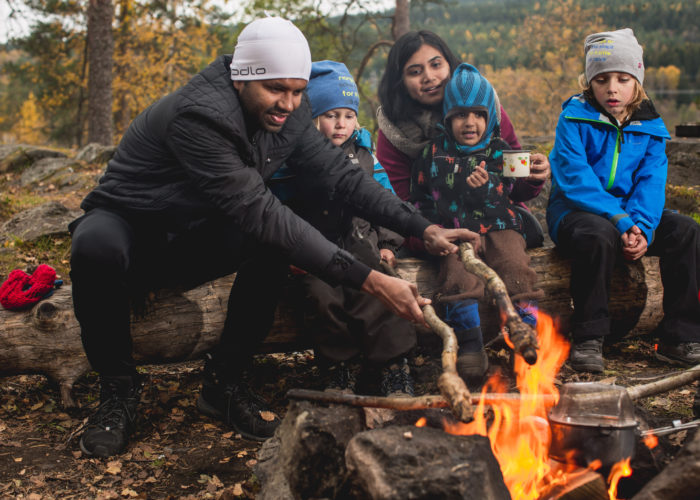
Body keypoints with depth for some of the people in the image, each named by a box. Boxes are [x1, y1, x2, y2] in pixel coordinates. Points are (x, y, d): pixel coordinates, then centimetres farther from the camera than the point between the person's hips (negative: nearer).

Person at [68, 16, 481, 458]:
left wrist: (422, 228, -21)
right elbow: (260, 214, -40)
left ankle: (225, 381, -9)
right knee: (96, 246, -40)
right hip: (130, 227, -5)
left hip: (193, 239, 6)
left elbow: (340, 174, -7)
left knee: (277, 240, -24)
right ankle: (119, 389, -17)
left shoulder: (287, 116, -10)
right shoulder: (198, 118, -34)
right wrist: (368, 280, -43)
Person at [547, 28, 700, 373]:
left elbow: (651, 184, -3)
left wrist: (640, 227, -23)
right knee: (599, 235, -38)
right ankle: (587, 340, -26)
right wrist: (620, 221, -29)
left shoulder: (650, 127, 6)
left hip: (627, 213, 5)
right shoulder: (574, 118, -8)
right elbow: (576, 180, -19)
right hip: (574, 210, -5)